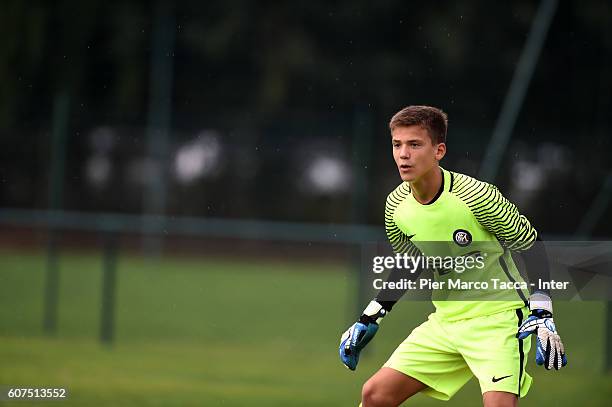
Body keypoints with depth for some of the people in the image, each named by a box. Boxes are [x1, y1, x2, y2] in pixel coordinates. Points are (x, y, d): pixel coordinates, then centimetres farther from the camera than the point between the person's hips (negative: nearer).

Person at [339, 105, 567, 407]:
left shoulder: (475, 195, -21)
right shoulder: (396, 206, -3)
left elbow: (531, 247, -10)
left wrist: (542, 314, -16)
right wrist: (370, 318, 14)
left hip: (498, 317, -6)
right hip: (445, 322, 6)